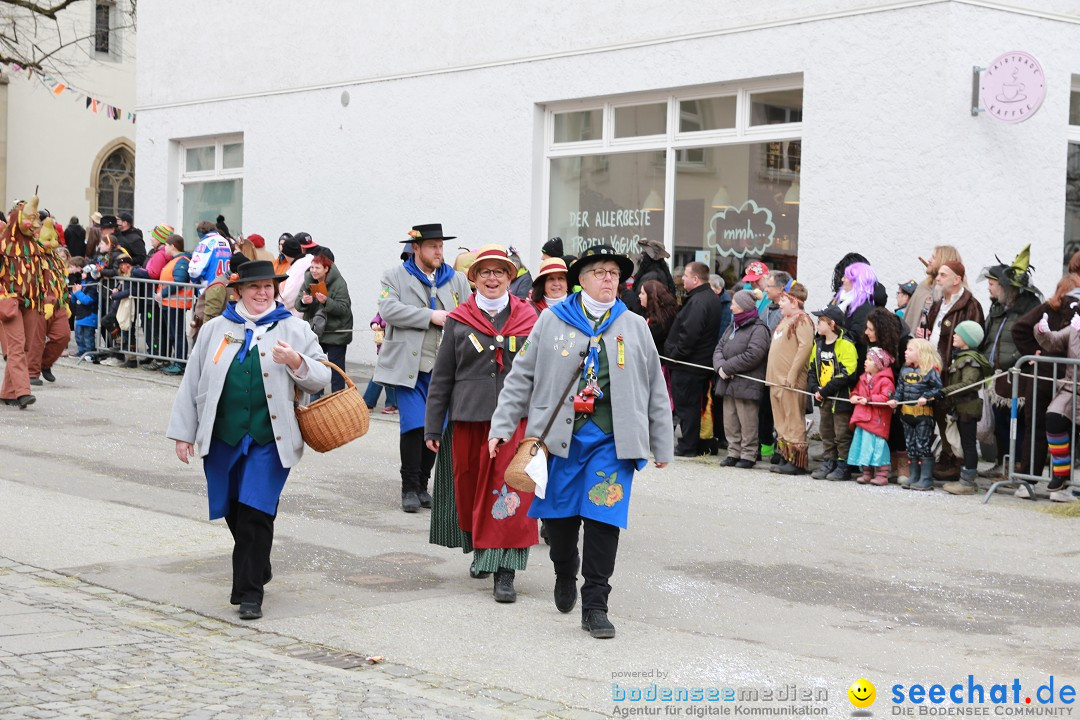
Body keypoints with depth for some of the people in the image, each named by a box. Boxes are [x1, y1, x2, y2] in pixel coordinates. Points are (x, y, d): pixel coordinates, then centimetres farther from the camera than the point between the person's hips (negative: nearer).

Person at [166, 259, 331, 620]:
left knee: (256, 513, -9)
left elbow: (321, 378, 6)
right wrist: (183, 432, 8)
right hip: (223, 438, 3)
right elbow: (192, 383, 12)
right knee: (234, 513, 11)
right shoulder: (215, 330, 9)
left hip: (270, 439, -3)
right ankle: (257, 572, 33)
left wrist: (296, 363, -14)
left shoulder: (295, 330, 5)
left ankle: (249, 593, -1)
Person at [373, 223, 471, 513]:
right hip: (409, 366, -3)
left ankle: (422, 486, 18)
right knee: (414, 426, -10)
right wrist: (431, 316, -14)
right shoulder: (396, 276, 5)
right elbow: (388, 309, -11)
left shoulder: (457, 280, 13)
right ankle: (409, 489, 1)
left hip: (443, 368, 3)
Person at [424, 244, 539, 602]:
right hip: (469, 417, 2)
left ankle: (505, 572, -9)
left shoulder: (529, 318, 7)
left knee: (511, 492, -10)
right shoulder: (458, 320, 7)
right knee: (471, 488, 10)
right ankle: (480, 550, 32)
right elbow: (441, 377, 10)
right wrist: (432, 427, 7)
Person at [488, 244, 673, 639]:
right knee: (560, 515, 8)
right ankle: (565, 573, 37)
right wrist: (502, 426, 1)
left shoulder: (635, 327, 9)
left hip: (612, 440, 0)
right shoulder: (551, 321, 5)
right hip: (560, 436, 0)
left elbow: (655, 389, 13)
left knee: (603, 520, -7)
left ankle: (595, 605, 0)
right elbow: (521, 377, 7)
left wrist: (662, 444, 13)